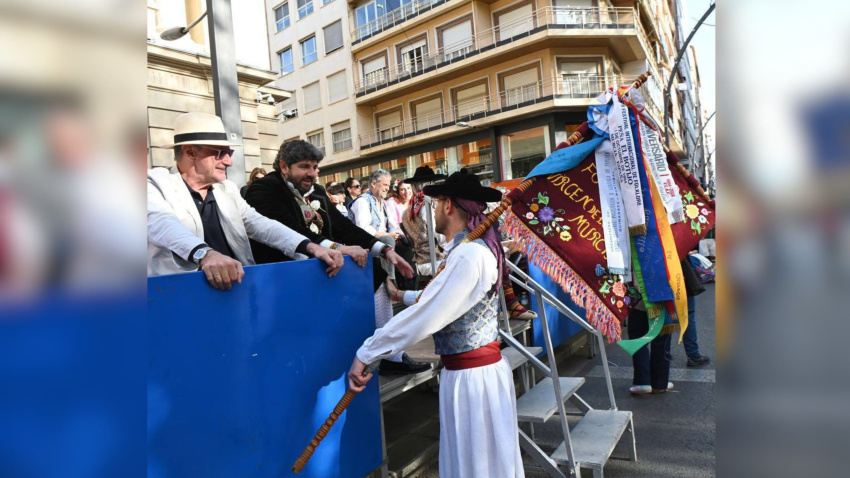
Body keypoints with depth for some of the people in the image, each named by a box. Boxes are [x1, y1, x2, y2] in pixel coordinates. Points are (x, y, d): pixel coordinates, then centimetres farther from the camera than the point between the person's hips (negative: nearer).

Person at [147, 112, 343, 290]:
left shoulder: (228, 189, 16)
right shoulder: (156, 182, 0)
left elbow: (260, 224, 8)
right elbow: (161, 224, -18)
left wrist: (310, 247, -9)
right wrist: (205, 254, -38)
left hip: (236, 285, 4)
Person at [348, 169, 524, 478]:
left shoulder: (469, 254, -24)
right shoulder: (469, 248, 9)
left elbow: (425, 317, -27)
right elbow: (439, 299, 23)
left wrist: (365, 354, -20)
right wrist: (402, 296, 34)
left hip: (472, 376, -9)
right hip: (477, 368, 9)